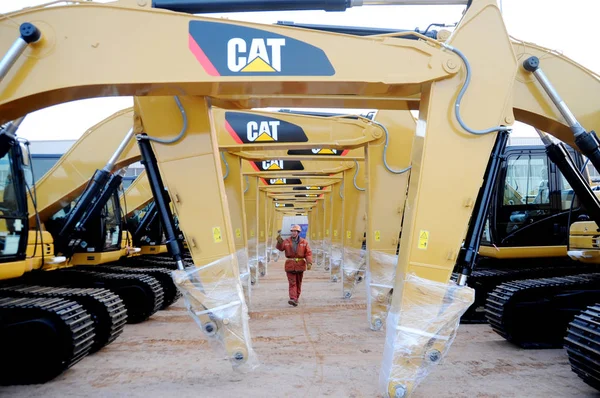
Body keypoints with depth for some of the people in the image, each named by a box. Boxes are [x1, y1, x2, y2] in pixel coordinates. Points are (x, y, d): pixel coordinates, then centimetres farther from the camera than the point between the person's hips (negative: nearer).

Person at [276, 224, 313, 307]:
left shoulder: (304, 242, 0)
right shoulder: (286, 241, 2)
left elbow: (308, 253, -5)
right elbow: (280, 248, -14)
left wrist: (309, 263, -17)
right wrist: (279, 241, -34)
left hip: (300, 265, 1)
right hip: (290, 265, -1)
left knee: (298, 283, 11)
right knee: (292, 283, -8)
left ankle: (297, 298, 24)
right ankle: (293, 299, -16)